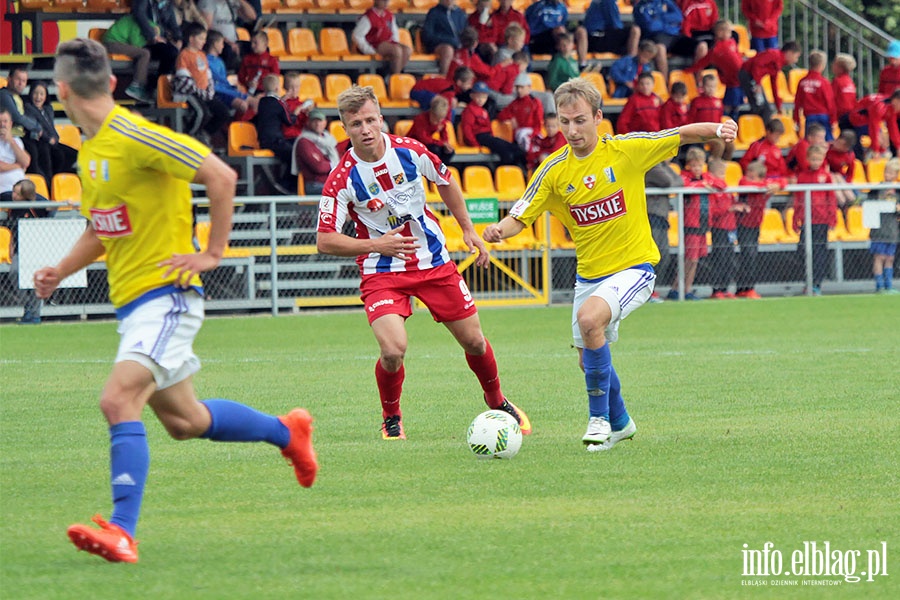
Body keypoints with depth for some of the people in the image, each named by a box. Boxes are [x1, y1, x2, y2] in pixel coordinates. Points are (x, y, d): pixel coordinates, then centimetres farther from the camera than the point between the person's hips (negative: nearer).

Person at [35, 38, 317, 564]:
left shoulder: (134, 137, -17)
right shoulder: (91, 147, 12)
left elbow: (222, 177, -19)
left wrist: (213, 253, -15)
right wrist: (60, 271, 9)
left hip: (165, 297, -10)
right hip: (130, 300, 10)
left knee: (119, 401, -25)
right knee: (184, 421, 17)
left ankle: (123, 530, -28)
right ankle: (288, 432, 38)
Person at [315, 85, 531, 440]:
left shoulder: (409, 151, -9)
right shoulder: (342, 180, -17)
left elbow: (446, 182, 12)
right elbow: (325, 241, -14)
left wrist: (468, 230, 10)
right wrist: (376, 244, -24)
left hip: (434, 263, 3)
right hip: (382, 273, -3)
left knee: (473, 341, 9)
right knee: (393, 350, -24)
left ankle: (497, 402, 38)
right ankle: (391, 418, 5)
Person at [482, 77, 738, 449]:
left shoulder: (626, 150, -11)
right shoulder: (554, 170, -5)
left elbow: (684, 135, -4)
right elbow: (521, 217, -5)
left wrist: (717, 129, -23)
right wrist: (498, 230, -28)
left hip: (633, 268, -5)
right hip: (589, 275, 5)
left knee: (589, 319, -31)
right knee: (589, 359, 14)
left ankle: (600, 416, -15)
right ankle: (620, 424, 43)